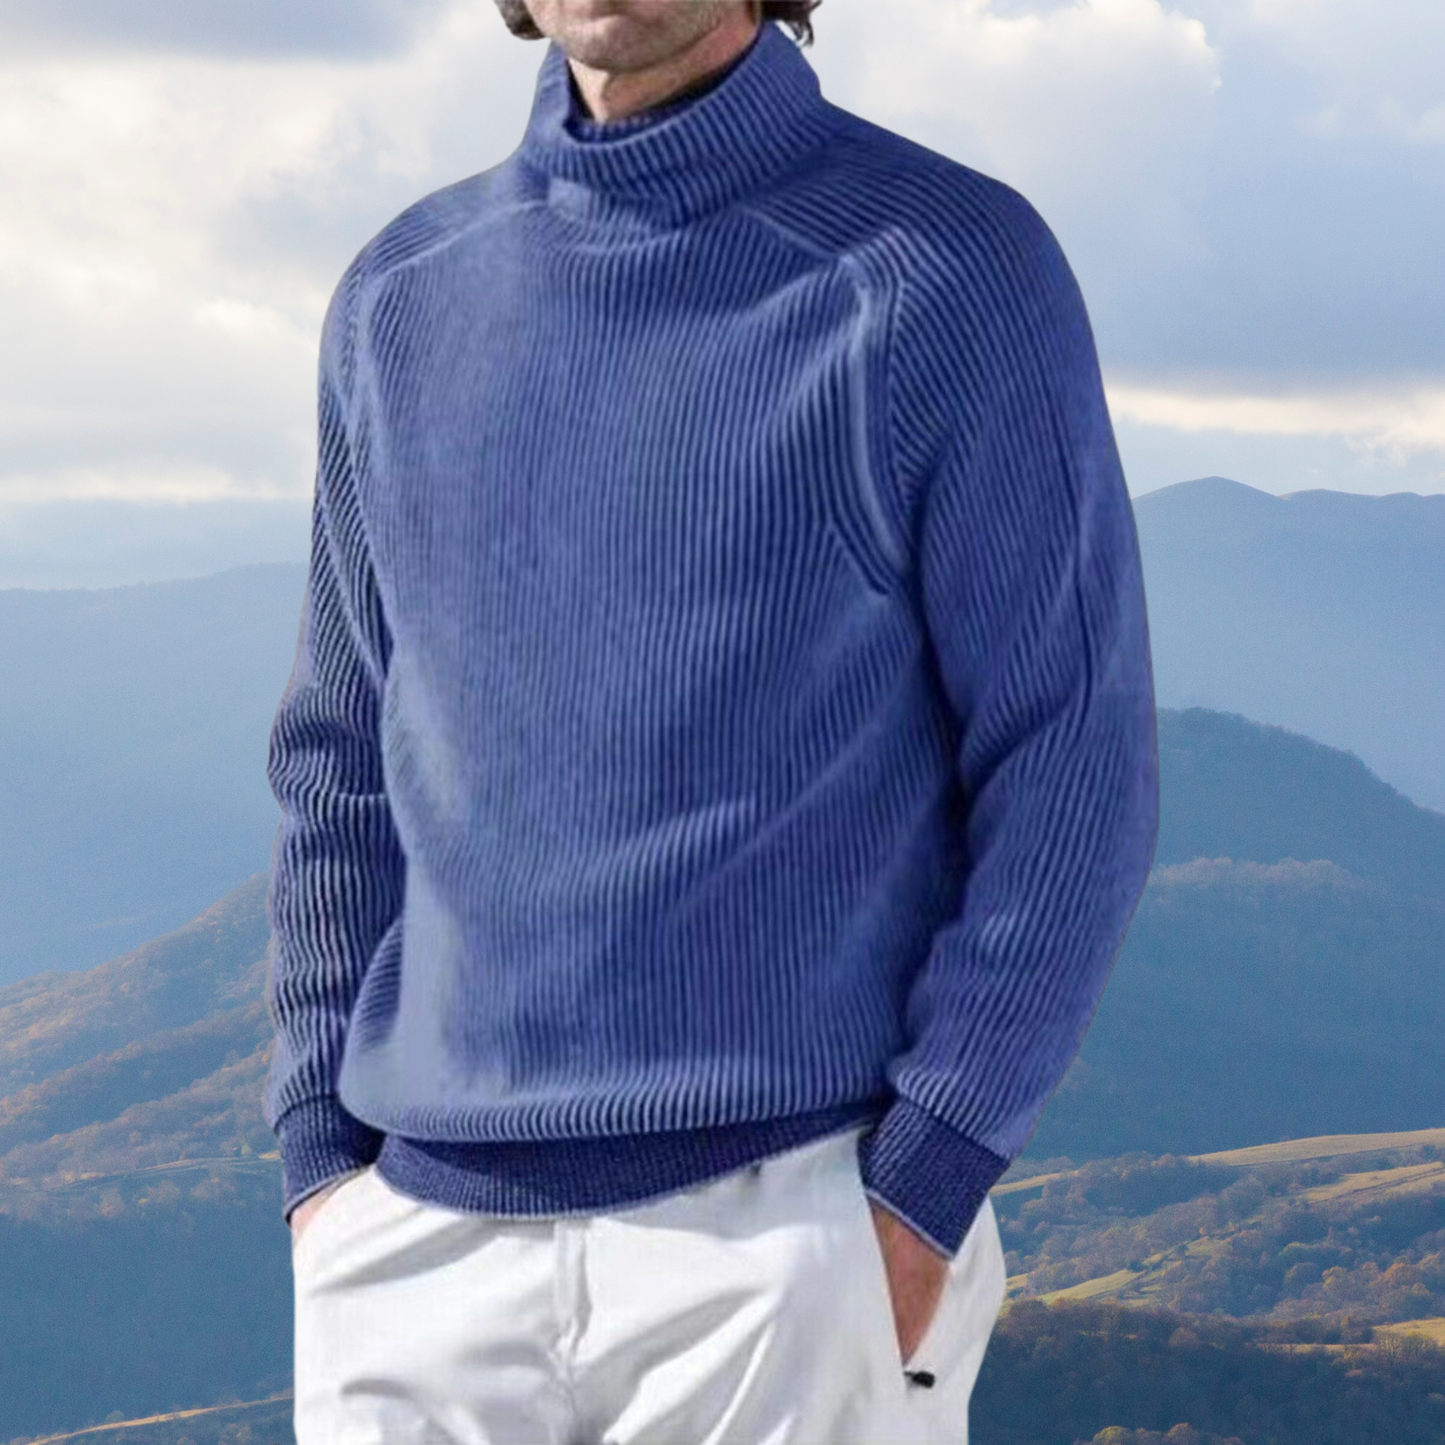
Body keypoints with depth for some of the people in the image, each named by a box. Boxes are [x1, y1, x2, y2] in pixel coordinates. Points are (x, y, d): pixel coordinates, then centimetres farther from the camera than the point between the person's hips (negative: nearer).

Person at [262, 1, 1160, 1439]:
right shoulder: (402, 302, 11)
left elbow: (1072, 773, -6)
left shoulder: (950, 269, -5)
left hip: (792, 1236, -4)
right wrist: (324, 1168, 6)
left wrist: (912, 1208, -12)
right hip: (420, 1251, 5)